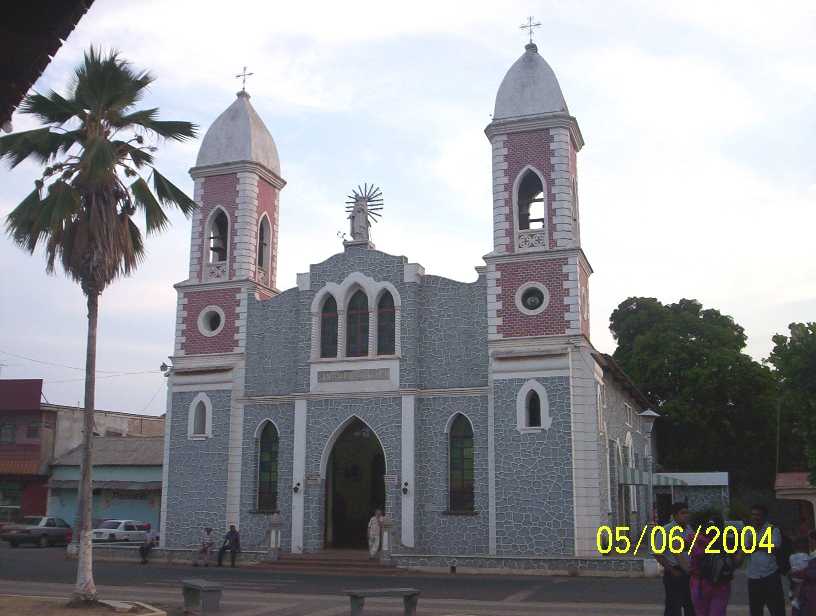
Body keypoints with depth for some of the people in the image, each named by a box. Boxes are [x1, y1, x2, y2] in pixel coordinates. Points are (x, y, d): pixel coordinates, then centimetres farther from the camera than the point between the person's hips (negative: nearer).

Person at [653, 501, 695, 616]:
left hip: (689, 573, 7)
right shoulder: (665, 531, -12)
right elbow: (658, 554, -13)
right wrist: (672, 571, -15)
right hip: (674, 575, -7)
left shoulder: (689, 530, 8)